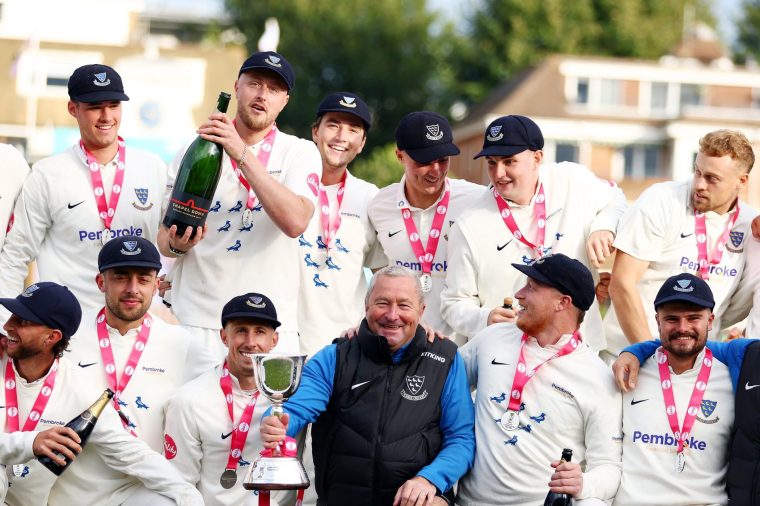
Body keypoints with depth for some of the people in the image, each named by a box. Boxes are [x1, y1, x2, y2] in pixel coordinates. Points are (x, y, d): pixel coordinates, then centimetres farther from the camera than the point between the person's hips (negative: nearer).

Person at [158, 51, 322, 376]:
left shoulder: (300, 153, 5)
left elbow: (295, 222, -14)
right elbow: (164, 237, 11)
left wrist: (243, 154, -19)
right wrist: (177, 244, -13)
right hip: (197, 322, 1)